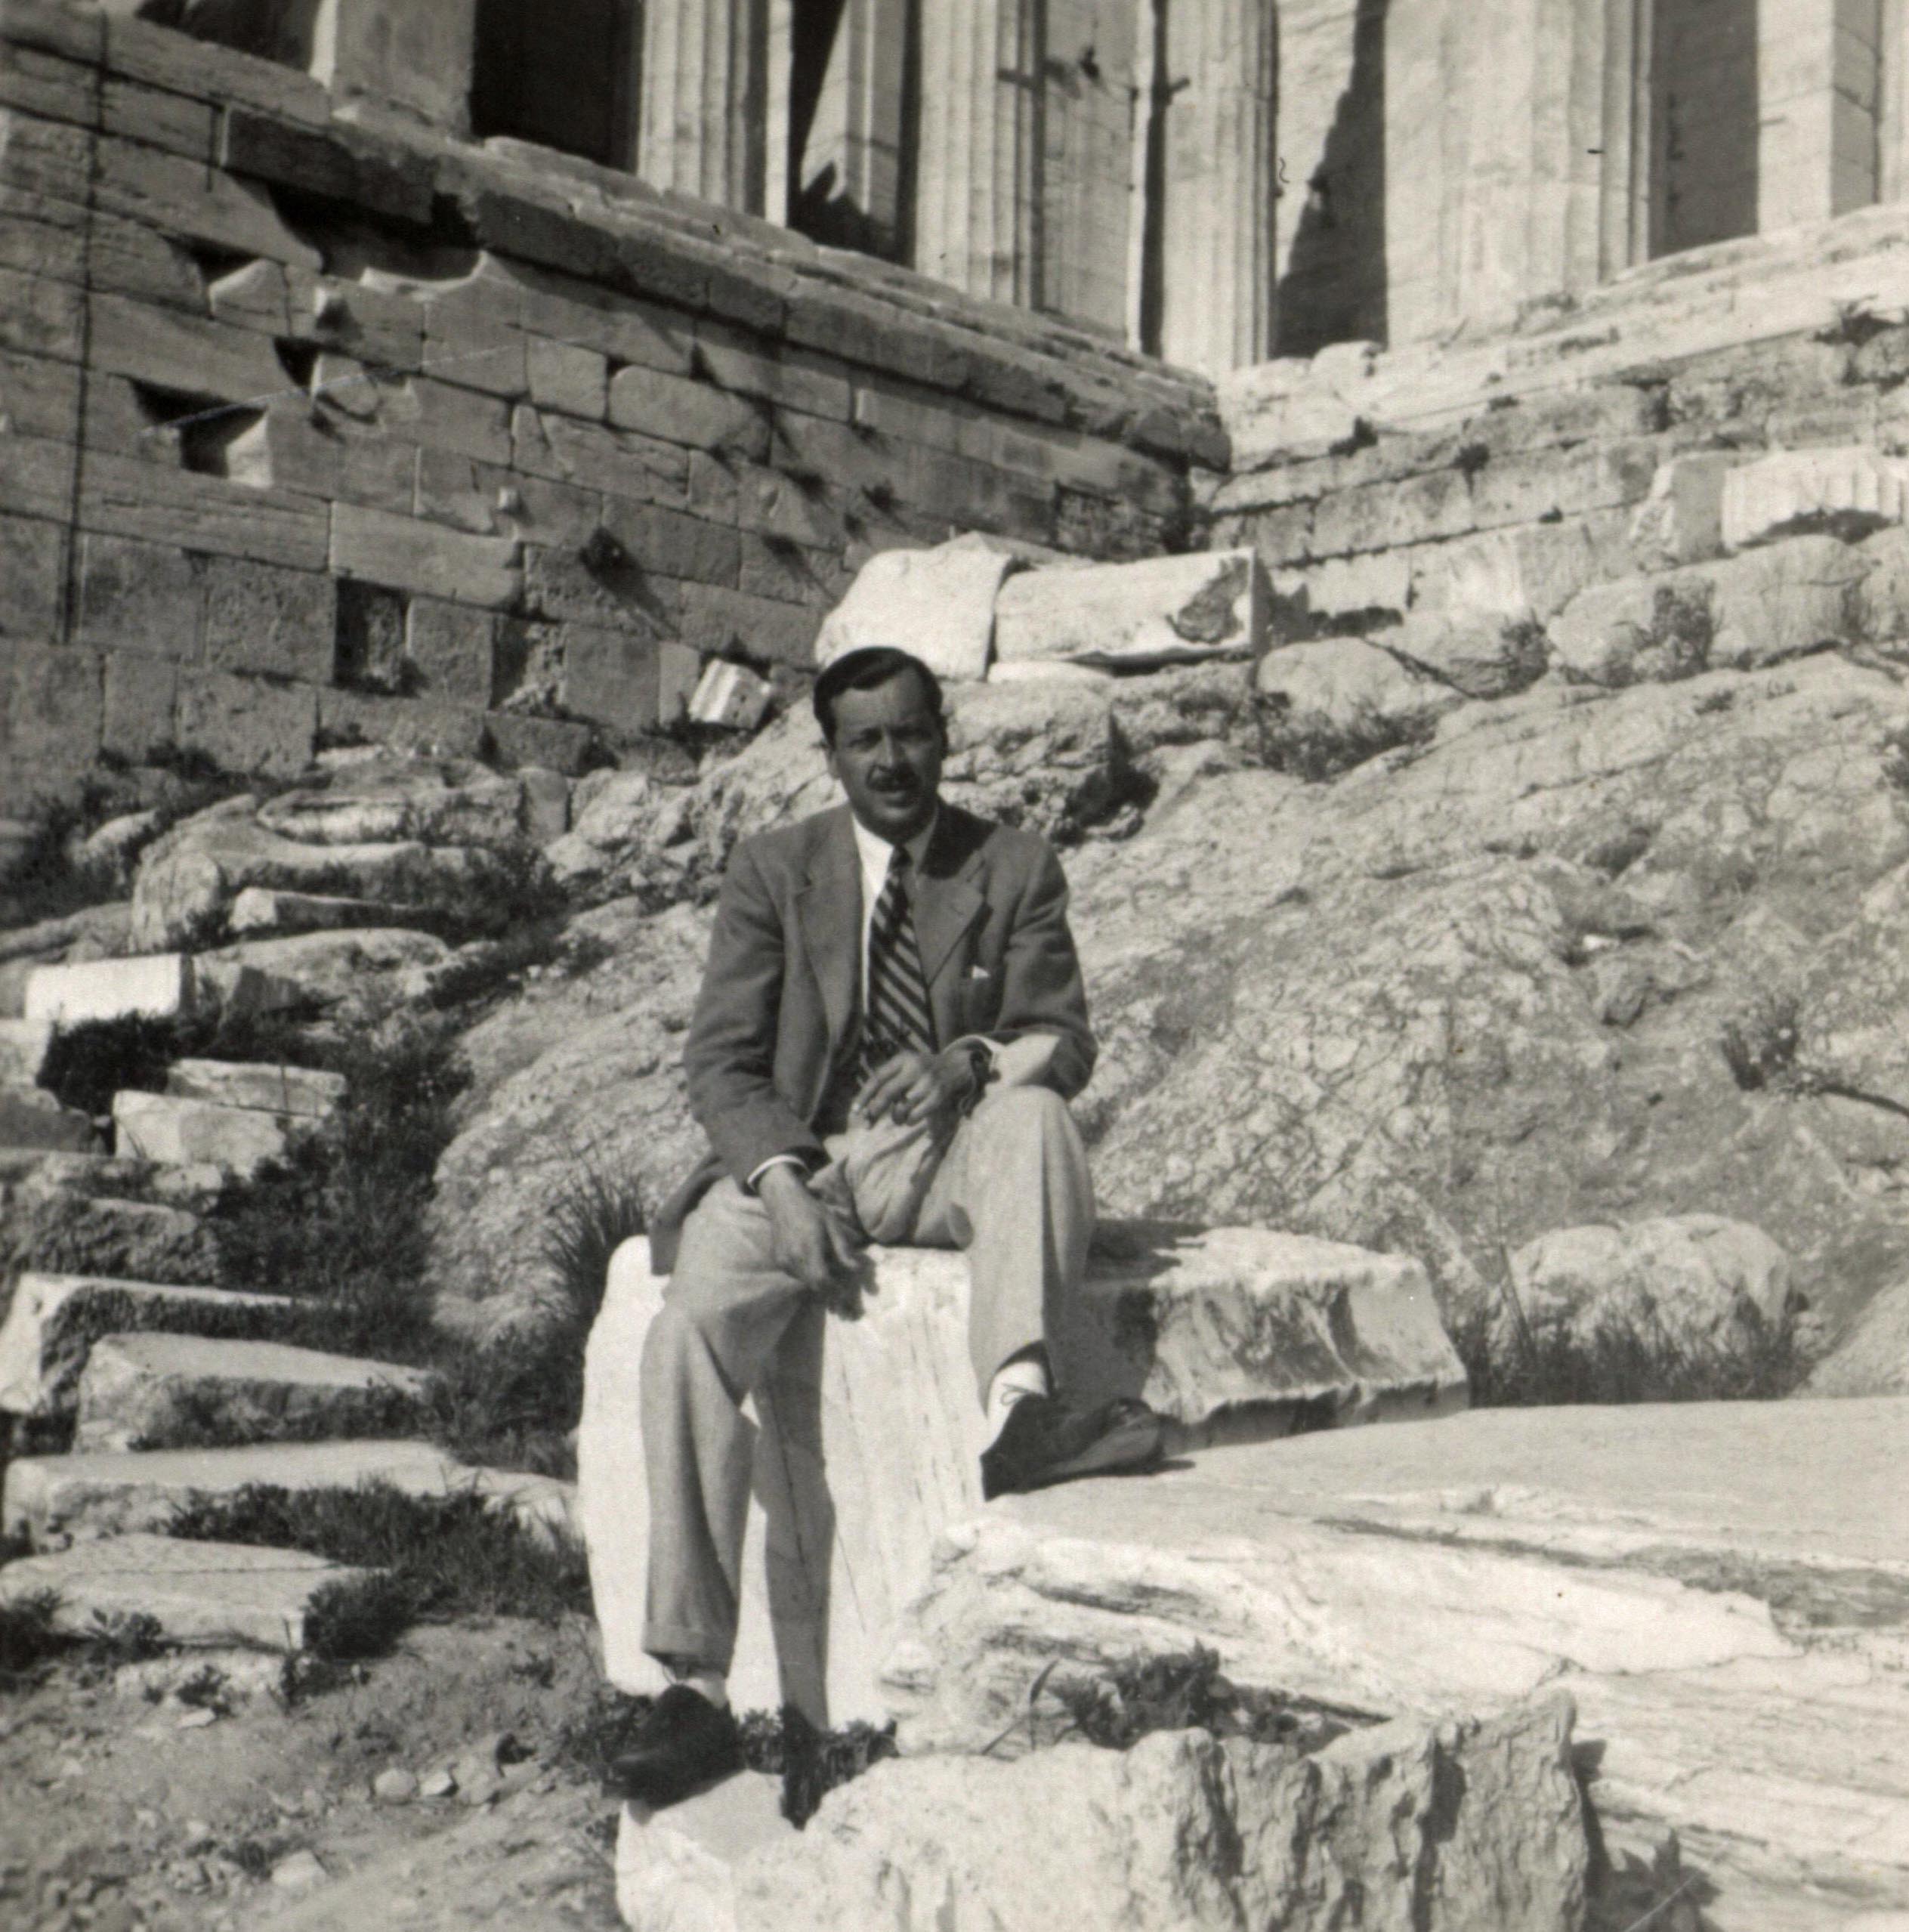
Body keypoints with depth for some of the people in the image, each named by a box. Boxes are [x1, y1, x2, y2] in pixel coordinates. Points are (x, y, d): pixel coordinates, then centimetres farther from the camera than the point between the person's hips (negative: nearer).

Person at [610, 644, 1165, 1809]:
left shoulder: (1015, 870, 9)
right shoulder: (776, 872, 9)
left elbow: (1066, 1040, 2)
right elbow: (722, 1060, 3)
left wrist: (968, 1061, -21)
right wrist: (784, 1181, -16)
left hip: (948, 1159, 0)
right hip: (798, 1160, 0)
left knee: (1033, 1111, -34)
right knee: (688, 1337, -27)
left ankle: (1018, 1409, -51)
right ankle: (696, 1692, -26)